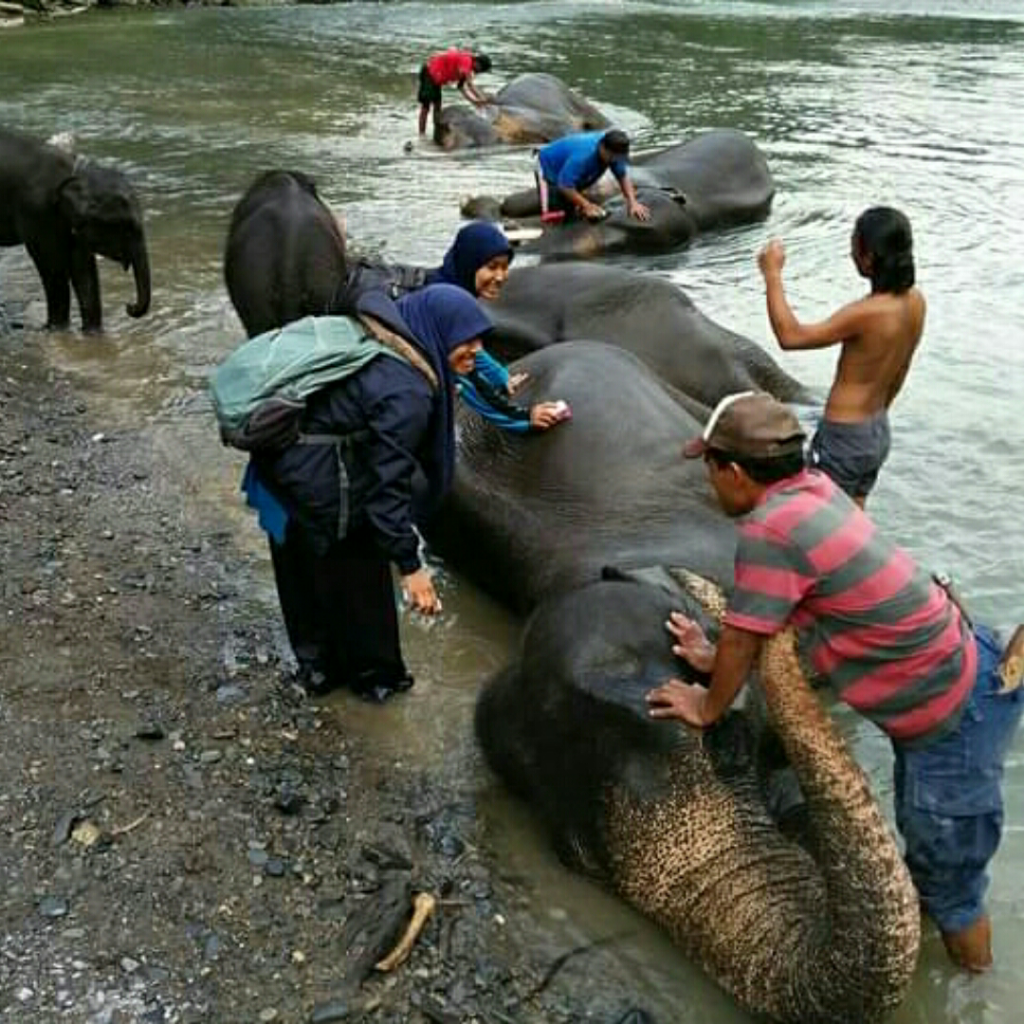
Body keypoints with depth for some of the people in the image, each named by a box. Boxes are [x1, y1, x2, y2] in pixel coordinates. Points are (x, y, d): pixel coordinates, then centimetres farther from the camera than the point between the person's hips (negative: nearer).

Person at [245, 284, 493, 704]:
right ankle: (375, 675, 33)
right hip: (322, 484, -9)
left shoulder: (379, 330, 2)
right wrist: (410, 565, -20)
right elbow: (388, 479, -24)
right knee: (356, 576, 13)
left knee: (302, 573, 24)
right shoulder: (407, 390, -24)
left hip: (279, 461, 9)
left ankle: (316, 665, 44)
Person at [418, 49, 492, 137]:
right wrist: (483, 99, -22)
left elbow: (461, 86, 8)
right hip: (429, 73, -10)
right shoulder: (466, 60, -20)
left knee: (437, 106, 13)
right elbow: (470, 84, -27)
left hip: (435, 77, 10)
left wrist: (475, 101, 0)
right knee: (425, 106, -8)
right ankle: (422, 135, -6)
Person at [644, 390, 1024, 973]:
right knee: (924, 832, 29)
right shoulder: (814, 487, -2)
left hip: (958, 713, -8)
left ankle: (971, 977, 35)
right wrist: (721, 657, 12)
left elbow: (743, 642, -16)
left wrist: (708, 708, 1)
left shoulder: (769, 530, -27)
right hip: (958, 668, 9)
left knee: (948, 867, 14)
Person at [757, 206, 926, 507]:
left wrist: (772, 274, -18)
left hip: (844, 437, -8)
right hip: (879, 433, 8)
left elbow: (791, 336, -26)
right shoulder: (915, 302, -3)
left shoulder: (868, 313, -28)